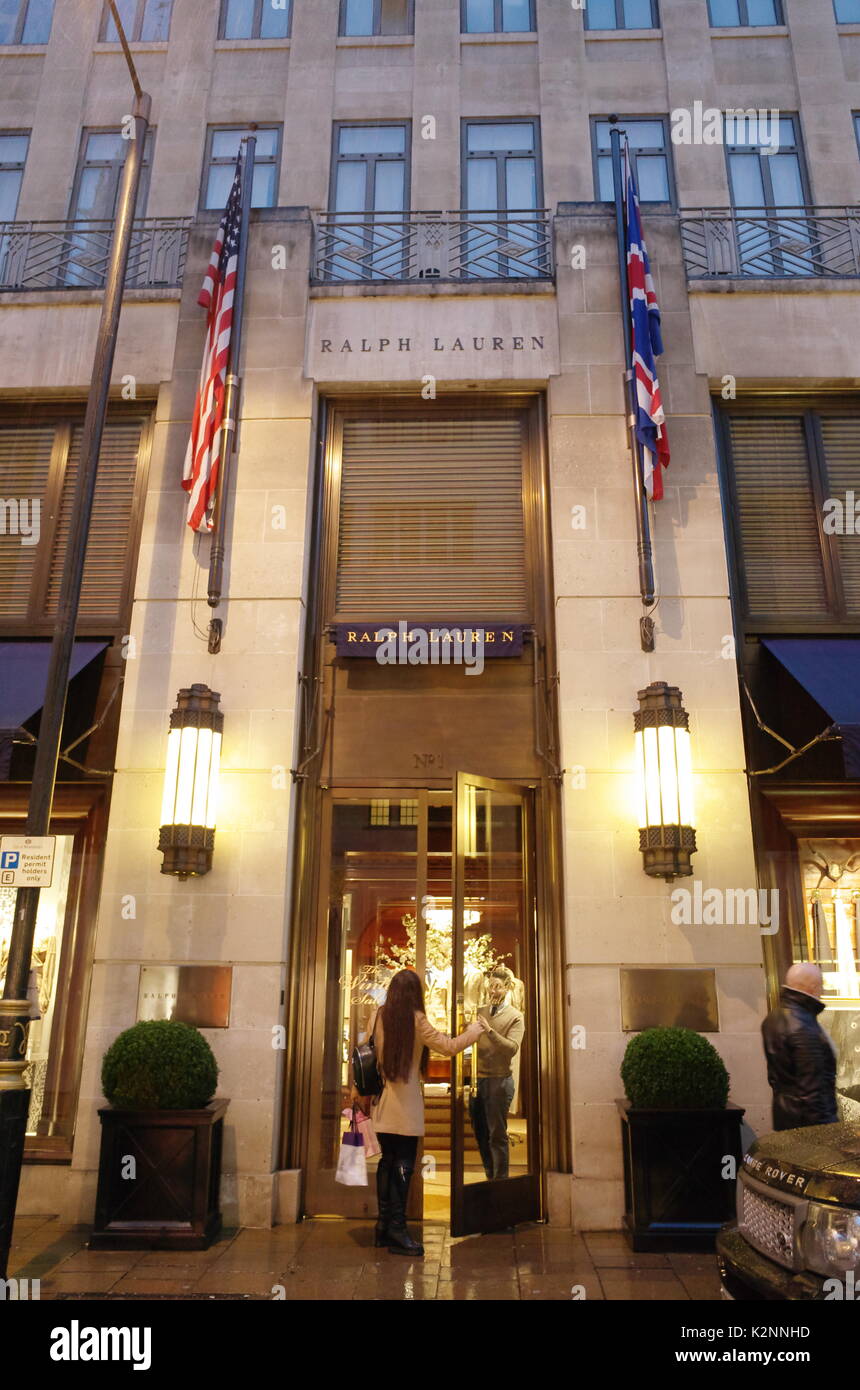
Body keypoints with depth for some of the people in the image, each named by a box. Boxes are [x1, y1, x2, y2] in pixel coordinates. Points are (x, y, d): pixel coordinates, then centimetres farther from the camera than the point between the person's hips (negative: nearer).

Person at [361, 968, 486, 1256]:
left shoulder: (378, 1016, -1)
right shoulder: (416, 1020, -14)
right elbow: (449, 1047, -11)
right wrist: (476, 1029, 3)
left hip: (381, 1103, 5)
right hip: (406, 1105, -5)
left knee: (387, 1162, 14)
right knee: (403, 1166, 2)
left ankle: (383, 1226, 20)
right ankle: (397, 1232, 3)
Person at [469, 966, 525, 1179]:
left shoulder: (515, 1017, -4)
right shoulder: (480, 1011, 10)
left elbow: (512, 1049, -18)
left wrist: (489, 1030, -28)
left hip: (498, 1080, -5)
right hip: (476, 1079, 5)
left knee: (497, 1136, 0)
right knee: (480, 1134, 14)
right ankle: (490, 1178, 28)